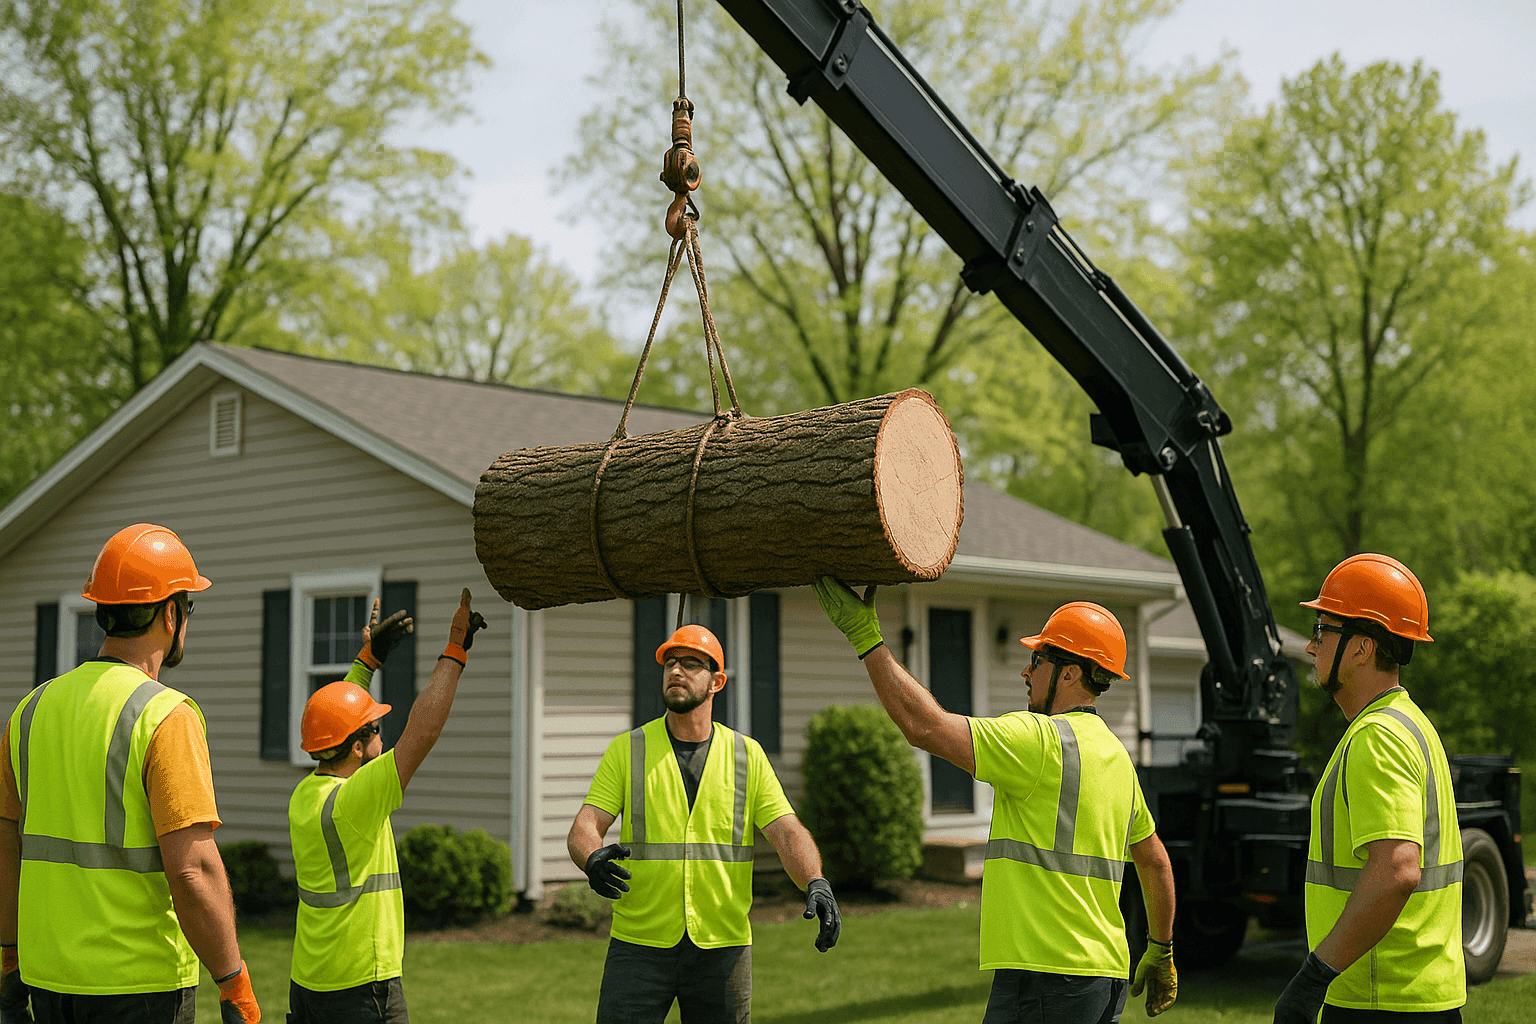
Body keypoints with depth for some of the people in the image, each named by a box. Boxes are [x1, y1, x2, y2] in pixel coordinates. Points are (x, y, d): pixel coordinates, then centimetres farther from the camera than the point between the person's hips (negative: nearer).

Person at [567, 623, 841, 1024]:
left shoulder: (748, 755, 6)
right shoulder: (627, 749, 3)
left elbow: (787, 831, -2)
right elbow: (584, 826, -4)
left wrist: (816, 883, -21)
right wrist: (593, 859, -27)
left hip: (722, 948, 1)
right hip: (639, 943, -1)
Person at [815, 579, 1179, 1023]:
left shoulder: (1041, 740, -13)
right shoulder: (1116, 754, 16)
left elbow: (925, 725, -20)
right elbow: (1156, 862, 25)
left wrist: (864, 635, -13)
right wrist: (1161, 951, 37)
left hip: (1046, 975, -9)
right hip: (1107, 973, 9)